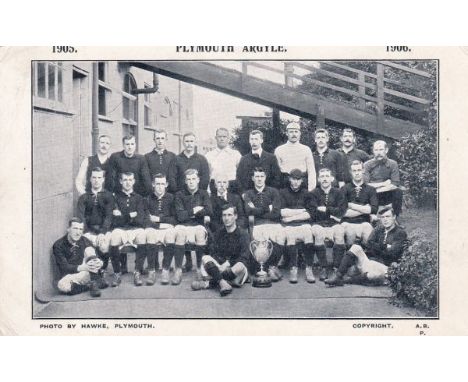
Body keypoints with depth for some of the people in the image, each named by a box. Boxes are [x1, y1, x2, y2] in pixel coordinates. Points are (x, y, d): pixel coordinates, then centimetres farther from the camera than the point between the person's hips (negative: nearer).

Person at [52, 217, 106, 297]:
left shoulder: (85, 241, 6)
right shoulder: (58, 245, -4)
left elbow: (98, 258, 1)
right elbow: (64, 267, -15)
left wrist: (99, 263, -26)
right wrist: (83, 267, -32)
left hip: (87, 273, 3)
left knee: (89, 250, -18)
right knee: (62, 285, -37)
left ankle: (94, 283, -27)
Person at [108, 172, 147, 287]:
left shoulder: (139, 198, 17)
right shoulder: (116, 197, 14)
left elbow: (140, 220, 2)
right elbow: (115, 221, 1)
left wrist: (123, 216, -5)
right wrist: (131, 216, -3)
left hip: (136, 229, 1)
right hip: (120, 229, -1)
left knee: (142, 234, -34)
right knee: (115, 236, -35)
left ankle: (138, 273, -25)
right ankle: (117, 273, -22)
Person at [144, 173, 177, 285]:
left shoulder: (171, 198, 11)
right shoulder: (148, 199, 12)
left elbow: (175, 219, 6)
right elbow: (146, 218, 5)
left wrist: (159, 219, -2)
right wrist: (159, 226, -11)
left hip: (168, 227, 0)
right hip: (153, 228, 0)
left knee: (171, 235, -32)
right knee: (149, 235, -32)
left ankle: (166, 271, -21)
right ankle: (151, 271, -23)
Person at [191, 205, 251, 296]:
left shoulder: (242, 234, -4)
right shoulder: (219, 233, 10)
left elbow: (244, 258, -11)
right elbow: (213, 253, 3)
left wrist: (228, 263, -21)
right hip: (221, 268, 4)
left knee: (239, 266, -38)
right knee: (205, 258, -19)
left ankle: (209, 283, -32)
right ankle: (223, 284, -39)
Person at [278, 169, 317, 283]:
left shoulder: (306, 194, 18)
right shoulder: (282, 193, 14)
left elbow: (311, 213, 4)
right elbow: (282, 212, 0)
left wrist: (292, 217, -4)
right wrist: (301, 211, 2)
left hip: (303, 224, 1)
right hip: (288, 226, -1)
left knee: (309, 234, -31)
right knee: (290, 235, -33)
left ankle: (309, 270, -29)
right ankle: (293, 269, -31)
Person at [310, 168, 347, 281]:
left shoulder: (338, 192, 9)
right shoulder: (314, 193, 7)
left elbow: (341, 211, -3)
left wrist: (325, 209, -7)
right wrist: (332, 214, -7)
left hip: (334, 223, 1)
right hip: (319, 223, -1)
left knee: (340, 233, -31)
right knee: (318, 233, -33)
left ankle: (336, 267, -23)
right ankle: (324, 268, -24)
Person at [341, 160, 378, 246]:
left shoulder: (370, 189, 12)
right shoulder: (345, 189, 7)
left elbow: (374, 209, -3)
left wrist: (353, 206, -5)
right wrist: (364, 209, -5)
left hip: (364, 223, 1)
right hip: (348, 223, -1)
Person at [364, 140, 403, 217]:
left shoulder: (393, 164, -1)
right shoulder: (367, 165, -3)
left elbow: (395, 185, -9)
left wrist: (377, 190, -17)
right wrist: (383, 184, -11)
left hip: (387, 197, 1)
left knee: (398, 191, -28)